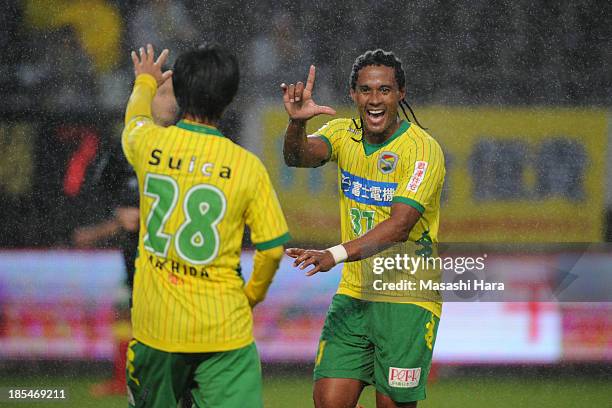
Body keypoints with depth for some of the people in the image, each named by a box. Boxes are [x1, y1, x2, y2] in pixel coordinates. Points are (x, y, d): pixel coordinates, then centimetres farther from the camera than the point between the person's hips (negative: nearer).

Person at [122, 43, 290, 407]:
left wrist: (146, 83, 46)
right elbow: (272, 249, -3)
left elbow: (135, 117, 23)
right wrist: (254, 294, 17)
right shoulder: (248, 166, -9)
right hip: (225, 329, -2)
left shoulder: (150, 144, -4)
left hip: (156, 323, 2)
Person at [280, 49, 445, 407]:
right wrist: (297, 123, -40)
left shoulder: (423, 149, -15)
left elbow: (399, 226, -24)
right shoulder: (344, 134, 3)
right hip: (354, 294, 5)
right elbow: (301, 156, -17)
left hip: (407, 299, -5)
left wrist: (336, 254, -36)